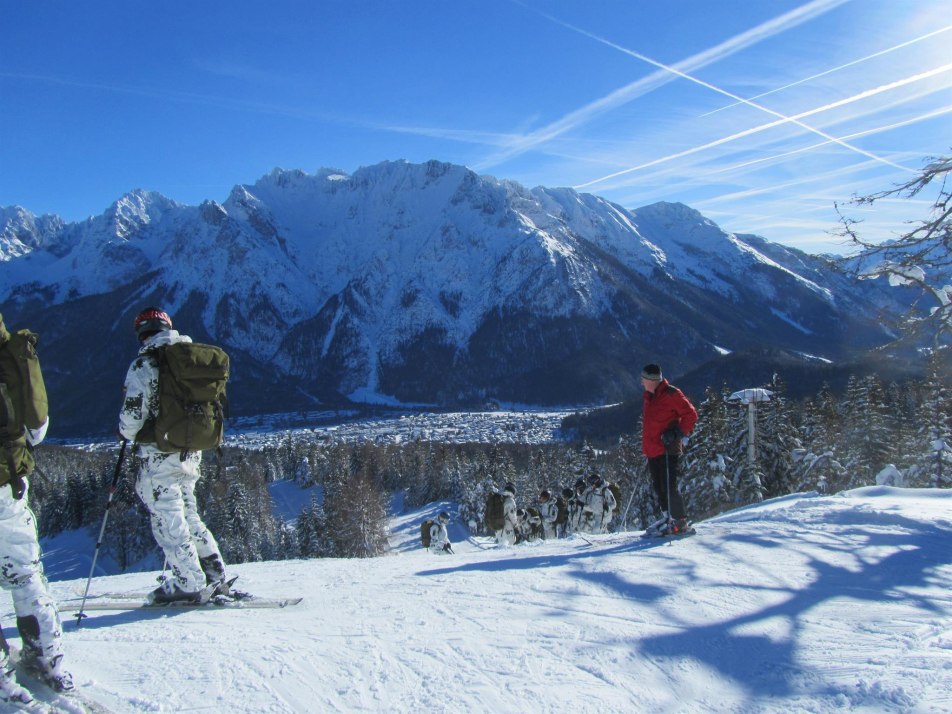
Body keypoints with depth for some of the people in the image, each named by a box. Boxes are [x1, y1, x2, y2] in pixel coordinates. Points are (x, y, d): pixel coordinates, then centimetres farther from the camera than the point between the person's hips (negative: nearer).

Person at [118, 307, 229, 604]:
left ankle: (189, 584, 4)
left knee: (167, 519, 2)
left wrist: (126, 433, 8)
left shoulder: (144, 365, -11)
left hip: (158, 454, -7)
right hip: (191, 452, 7)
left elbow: (132, 414, -14)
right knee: (189, 516, 17)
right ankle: (215, 576, 17)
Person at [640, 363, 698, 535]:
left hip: (667, 450, -9)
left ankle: (680, 521, -1)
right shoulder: (649, 396, 14)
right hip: (652, 450, 9)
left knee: (669, 487, -9)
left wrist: (679, 434, -18)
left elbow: (691, 415, -10)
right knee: (658, 488, 12)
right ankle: (668, 518, 22)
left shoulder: (671, 394, -11)